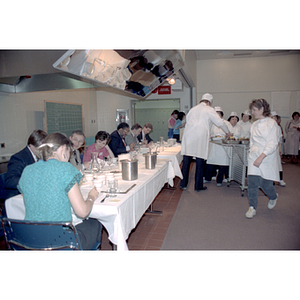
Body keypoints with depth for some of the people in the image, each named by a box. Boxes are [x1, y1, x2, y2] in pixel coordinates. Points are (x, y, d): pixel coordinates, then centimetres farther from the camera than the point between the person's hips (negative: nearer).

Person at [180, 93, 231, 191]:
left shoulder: (193, 109, 18)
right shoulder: (209, 110, 3)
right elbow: (220, 122, 2)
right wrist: (227, 132, 19)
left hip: (188, 136, 5)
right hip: (200, 138, -4)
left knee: (186, 161, 7)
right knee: (200, 162, 3)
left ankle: (183, 183, 13)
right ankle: (198, 186, 11)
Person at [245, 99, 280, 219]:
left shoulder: (271, 123, -8)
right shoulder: (254, 124, 12)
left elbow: (272, 144, -15)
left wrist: (261, 157, -22)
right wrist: (251, 153, 10)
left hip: (267, 158, -5)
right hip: (254, 157, 5)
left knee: (265, 183, 3)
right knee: (252, 182, -3)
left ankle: (273, 197, 37)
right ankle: (252, 208, 7)